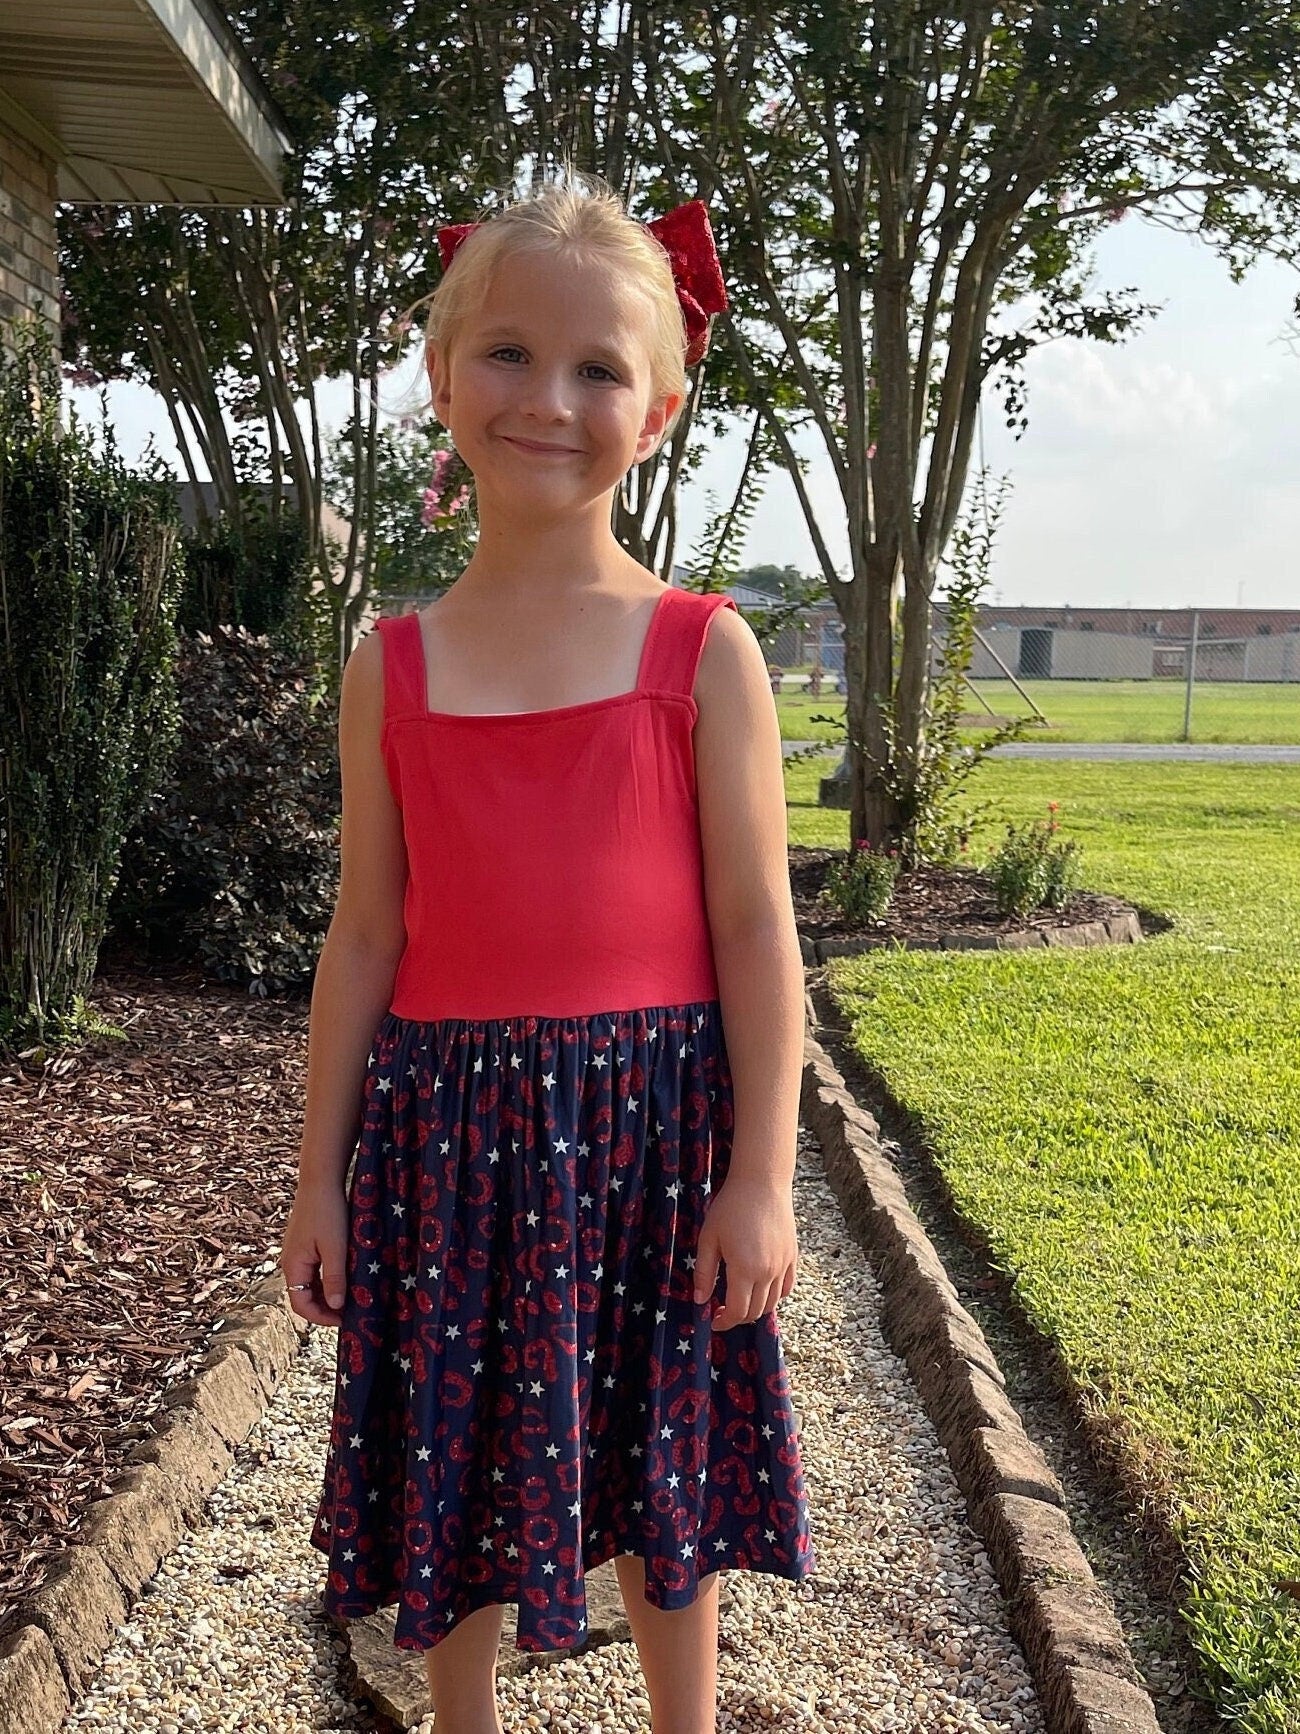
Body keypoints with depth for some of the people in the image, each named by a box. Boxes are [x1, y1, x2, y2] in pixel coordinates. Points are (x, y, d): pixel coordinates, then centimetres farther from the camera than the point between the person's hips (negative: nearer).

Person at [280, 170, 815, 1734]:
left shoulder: (703, 651, -5)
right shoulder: (392, 667, 1)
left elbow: (754, 926, -5)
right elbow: (366, 930, 5)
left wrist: (759, 1177, -7)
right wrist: (320, 1175, 6)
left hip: (651, 1120, -1)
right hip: (449, 1121, 2)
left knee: (660, 1467, 14)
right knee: (454, 1471, 15)